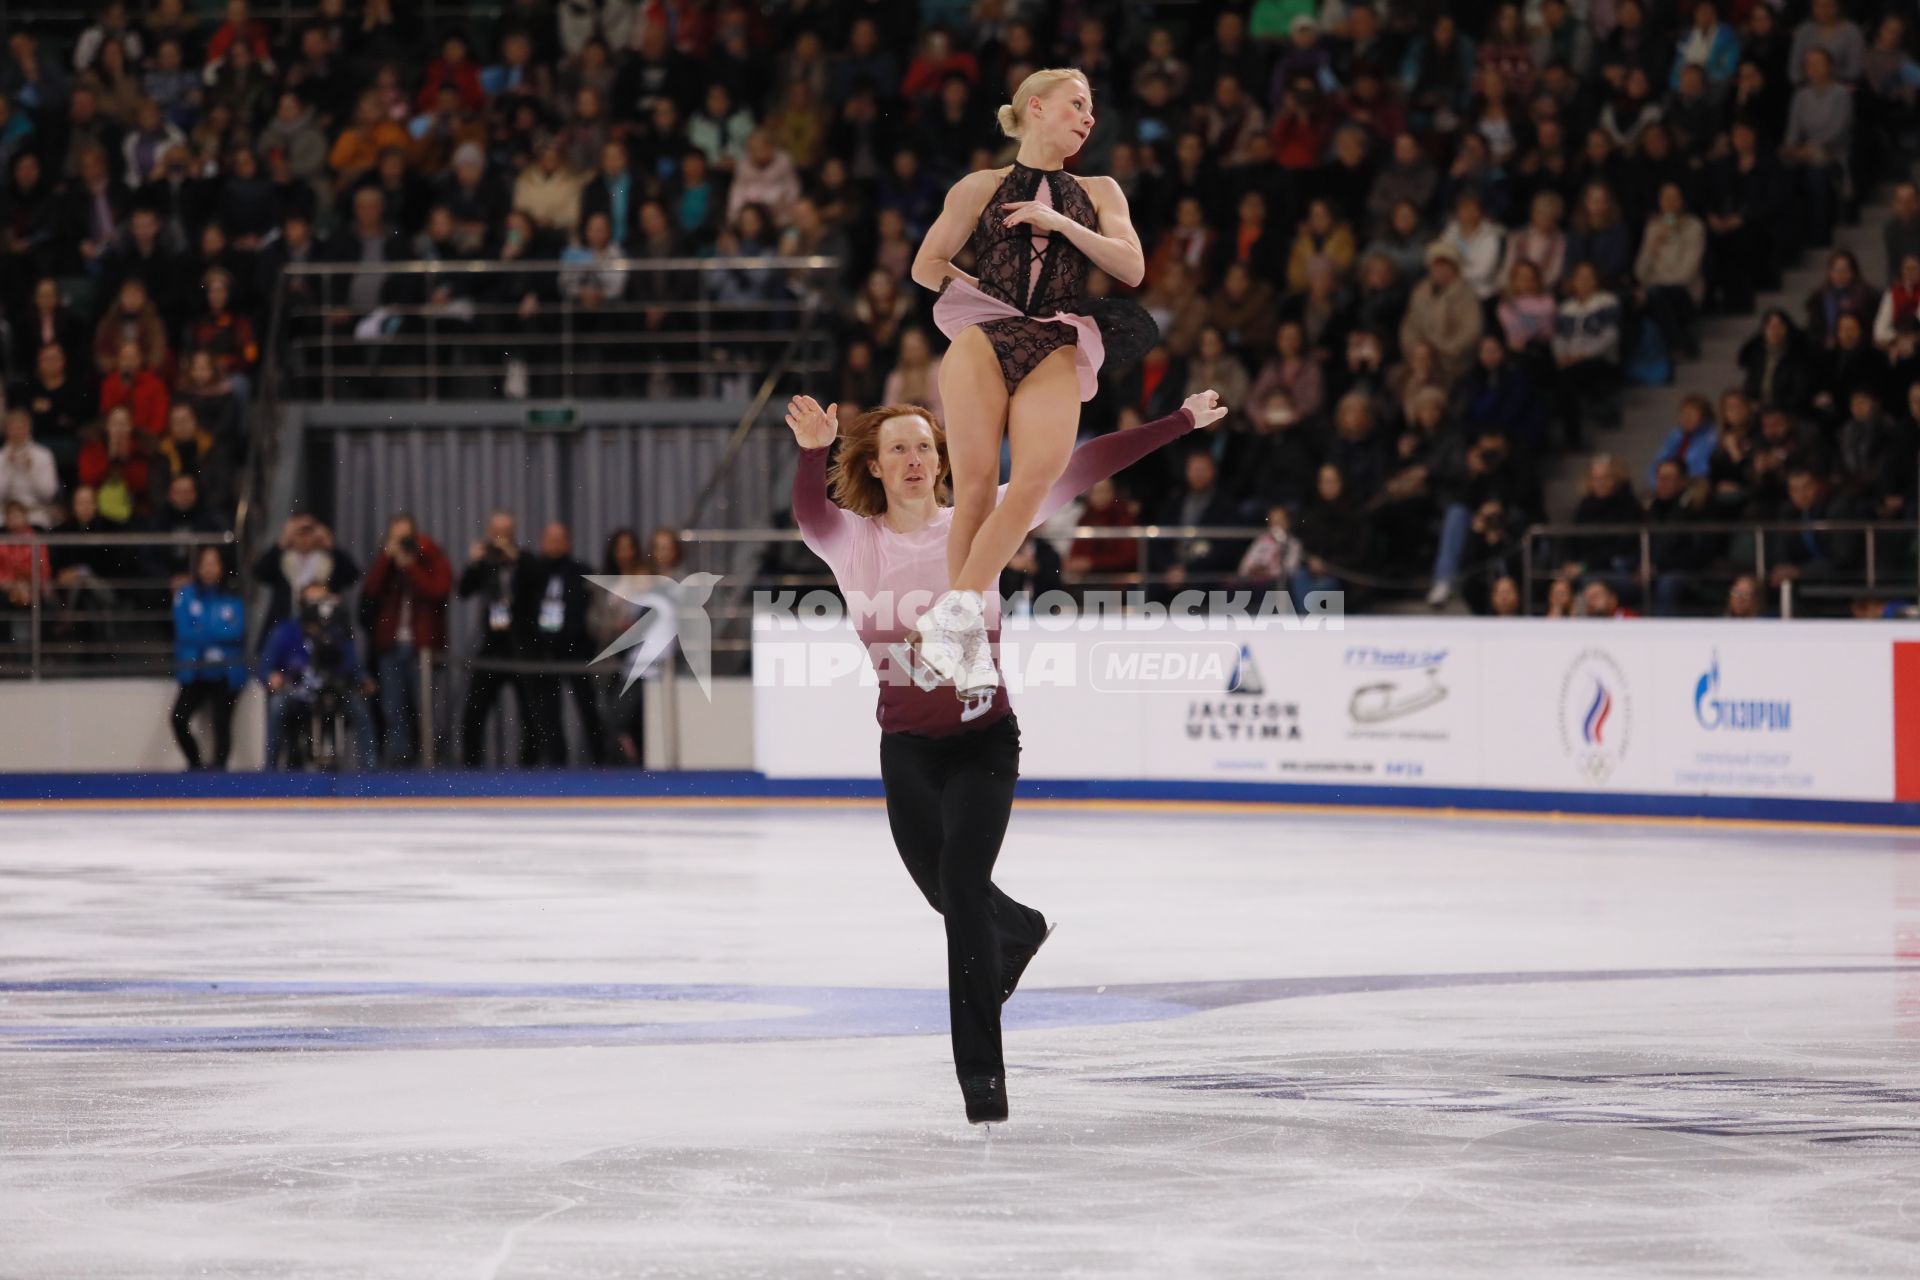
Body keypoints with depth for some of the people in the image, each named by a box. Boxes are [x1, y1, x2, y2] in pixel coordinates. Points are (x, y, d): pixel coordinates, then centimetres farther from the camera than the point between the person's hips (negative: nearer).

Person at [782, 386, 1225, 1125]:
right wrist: (811, 452, -51)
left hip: (984, 739, -2)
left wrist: (1180, 423, -8)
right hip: (907, 748, 2)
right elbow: (809, 513, -30)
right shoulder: (850, 540, -7)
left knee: (962, 886, -15)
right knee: (948, 893, 18)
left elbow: (1077, 472, -7)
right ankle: (1018, 932, 56)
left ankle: (981, 1071, -12)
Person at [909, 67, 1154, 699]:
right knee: (975, 485, -11)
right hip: (982, 339, -1)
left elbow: (1132, 268, 7)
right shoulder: (981, 188, 14)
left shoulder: (1099, 193, 20)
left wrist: (1060, 223, -1)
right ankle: (970, 643, -6)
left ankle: (955, 614, -22)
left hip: (1055, 352, 1)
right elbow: (926, 264, 16)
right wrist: (985, 290, 5)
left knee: (1037, 477, -22)